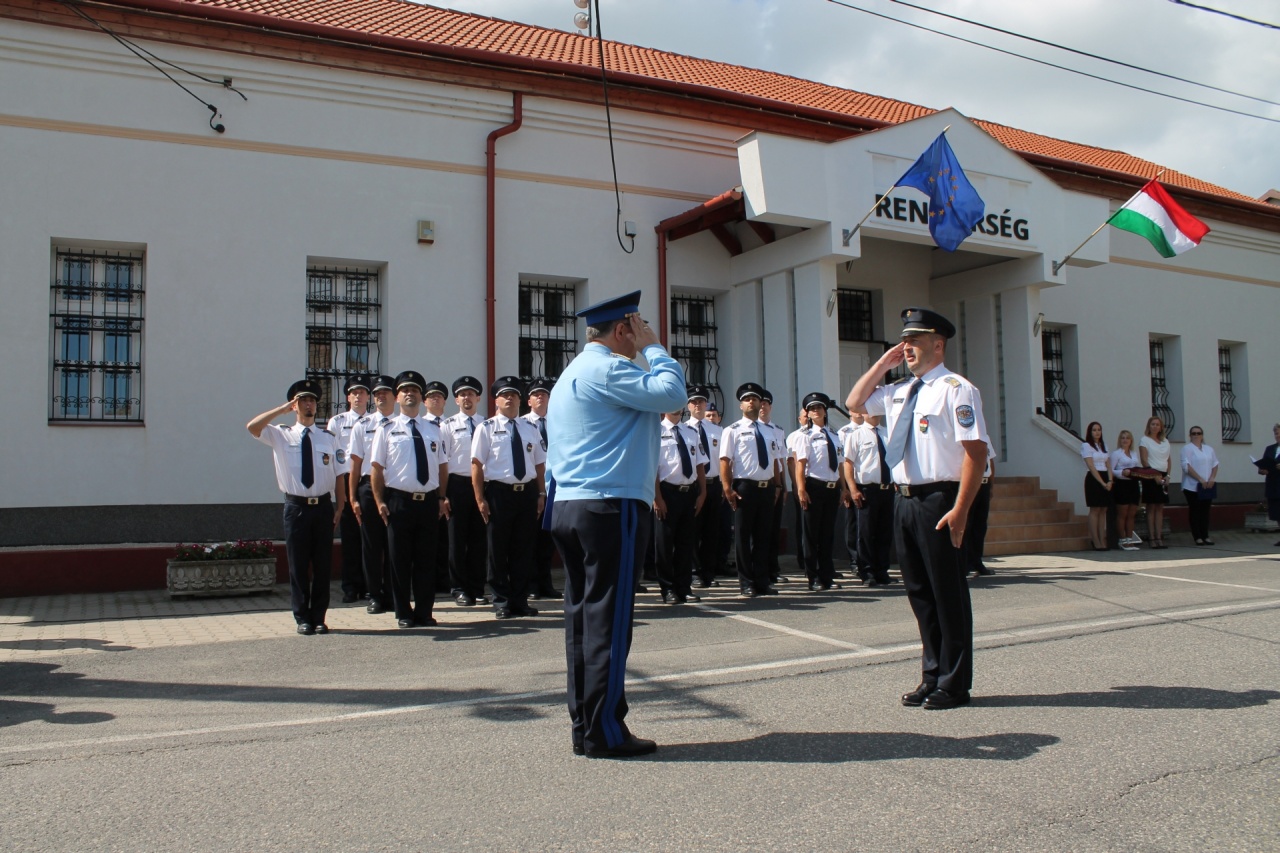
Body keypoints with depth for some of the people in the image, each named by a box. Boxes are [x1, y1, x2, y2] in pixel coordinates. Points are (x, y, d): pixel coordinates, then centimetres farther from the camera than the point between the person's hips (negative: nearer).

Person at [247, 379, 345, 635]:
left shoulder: (328, 438, 8)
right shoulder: (281, 435, 3)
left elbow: (338, 474, 7)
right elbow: (252, 427, -14)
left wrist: (340, 506, -1)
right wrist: (283, 409, -11)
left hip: (323, 506, 1)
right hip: (296, 506, -1)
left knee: (322, 565, 6)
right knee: (298, 565, 3)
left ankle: (319, 618, 16)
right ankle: (302, 618, 15)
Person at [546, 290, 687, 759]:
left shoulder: (571, 373, 22)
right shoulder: (607, 369, -10)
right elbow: (671, 393, -18)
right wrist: (653, 347, -3)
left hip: (569, 507, 10)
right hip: (610, 508, -10)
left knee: (583, 616, 10)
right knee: (607, 619, -5)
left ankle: (583, 727, 16)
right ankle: (604, 732, 1)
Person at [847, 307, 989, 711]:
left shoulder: (955, 389, -9)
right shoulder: (898, 391, 14)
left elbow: (976, 451, -15)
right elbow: (855, 403, 26)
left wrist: (959, 510, -21)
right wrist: (882, 364, 13)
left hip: (938, 500, -7)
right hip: (905, 499, 8)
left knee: (948, 591, 3)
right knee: (919, 591, 14)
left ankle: (953, 684, 15)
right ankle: (931, 676, 27)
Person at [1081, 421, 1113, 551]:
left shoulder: (1104, 445, 17)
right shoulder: (1086, 445, -3)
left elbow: (1108, 464, 10)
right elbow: (1091, 466, -11)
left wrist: (1109, 480, -6)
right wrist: (1102, 482, -15)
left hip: (1105, 479, 6)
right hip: (1093, 479, -6)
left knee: (1103, 510, 3)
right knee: (1095, 510, -7)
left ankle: (1103, 541, 4)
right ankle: (1096, 542, -6)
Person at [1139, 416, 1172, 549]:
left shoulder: (1165, 441, 16)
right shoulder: (1144, 440, -1)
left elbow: (1168, 460, 16)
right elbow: (1144, 461, -9)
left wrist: (1167, 476, 2)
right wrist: (1155, 476, -16)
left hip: (1163, 476, 5)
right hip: (1151, 476, -5)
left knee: (1160, 508, 5)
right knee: (1151, 507, -5)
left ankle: (1159, 537, 6)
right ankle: (1152, 538, -4)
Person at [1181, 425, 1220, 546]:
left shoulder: (1209, 449, 15)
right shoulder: (1187, 449, -4)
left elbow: (1215, 464, 13)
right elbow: (1187, 466, -13)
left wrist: (1212, 478, -5)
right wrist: (1200, 479, -17)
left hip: (1208, 486, 5)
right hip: (1193, 486, -5)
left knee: (1205, 511, 7)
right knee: (1195, 511, -3)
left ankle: (1205, 536, 11)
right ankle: (1197, 537, -1)